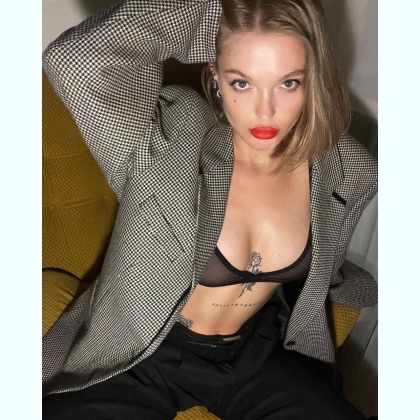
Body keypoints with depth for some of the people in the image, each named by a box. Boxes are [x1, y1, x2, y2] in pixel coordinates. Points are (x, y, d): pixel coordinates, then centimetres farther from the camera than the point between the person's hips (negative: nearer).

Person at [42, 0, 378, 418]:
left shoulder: (348, 173, -10)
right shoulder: (170, 139, -23)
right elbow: (74, 59, -41)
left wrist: (383, 291, 27)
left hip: (254, 351, 4)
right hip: (141, 355, -3)